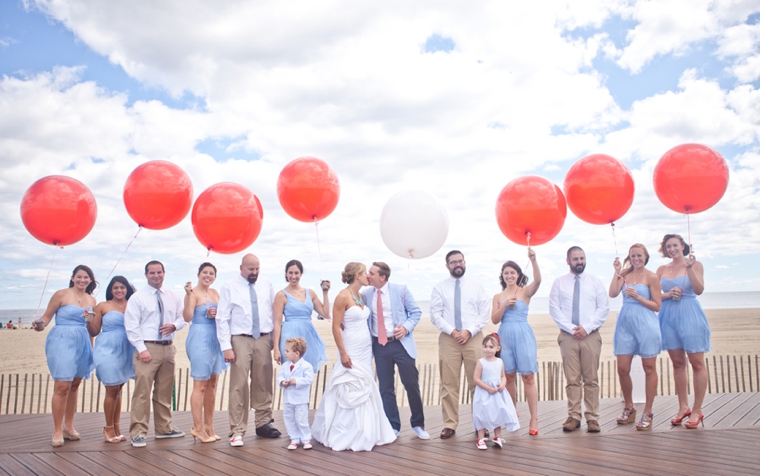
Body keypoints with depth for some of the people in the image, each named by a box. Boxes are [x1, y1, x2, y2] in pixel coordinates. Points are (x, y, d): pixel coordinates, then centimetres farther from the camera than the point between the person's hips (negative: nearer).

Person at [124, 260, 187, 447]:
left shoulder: (173, 297, 13)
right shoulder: (137, 298, -1)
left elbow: (182, 318, 18)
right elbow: (131, 326, -6)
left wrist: (174, 325, -6)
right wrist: (142, 349, -14)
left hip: (168, 348, 5)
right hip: (147, 348, -5)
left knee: (164, 391, 13)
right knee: (142, 391, -9)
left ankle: (163, 428, 24)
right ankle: (138, 432, -2)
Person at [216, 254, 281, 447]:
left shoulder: (267, 285, 9)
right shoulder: (230, 287, 0)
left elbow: (274, 312, 10)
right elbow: (222, 319, -3)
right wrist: (226, 347, -10)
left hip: (264, 339, 3)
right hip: (241, 340, -3)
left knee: (264, 384, 8)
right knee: (239, 385, -5)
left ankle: (263, 423, 21)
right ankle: (237, 431, 3)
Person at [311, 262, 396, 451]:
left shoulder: (361, 296, 10)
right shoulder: (343, 297, -13)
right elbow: (336, 327, -15)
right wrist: (343, 354, -18)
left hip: (366, 350, 8)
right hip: (351, 352, -8)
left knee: (366, 392, 10)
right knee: (350, 394, -3)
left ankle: (364, 434, 20)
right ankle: (345, 437, 8)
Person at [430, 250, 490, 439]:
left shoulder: (476, 286, 10)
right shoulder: (439, 288, 7)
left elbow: (484, 314, 3)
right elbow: (435, 315, 0)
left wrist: (469, 331, -10)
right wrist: (452, 331, -12)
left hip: (473, 338, 0)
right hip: (448, 339, 0)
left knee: (477, 382, 1)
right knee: (449, 383, 1)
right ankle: (450, 424, 8)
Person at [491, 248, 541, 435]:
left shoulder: (525, 292, 1)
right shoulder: (498, 297, 10)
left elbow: (537, 281, -19)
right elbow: (494, 319, 3)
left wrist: (533, 261, -33)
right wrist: (505, 305, -12)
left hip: (523, 335, -3)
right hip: (505, 336, 3)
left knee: (528, 377, -3)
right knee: (509, 377, 10)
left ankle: (534, 419, -2)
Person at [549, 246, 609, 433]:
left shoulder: (595, 281, 9)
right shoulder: (559, 282, 8)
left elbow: (604, 307, 3)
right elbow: (554, 309, 2)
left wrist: (587, 327, -8)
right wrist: (571, 328, -10)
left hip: (591, 335, 0)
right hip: (568, 335, 0)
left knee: (591, 379, 2)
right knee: (572, 379, 1)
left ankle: (592, 418, 6)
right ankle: (574, 416, 7)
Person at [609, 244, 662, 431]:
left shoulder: (651, 277, -1)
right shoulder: (625, 274, 8)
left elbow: (657, 306, -2)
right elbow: (612, 294, -6)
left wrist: (638, 297, -14)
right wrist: (617, 272, -7)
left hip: (646, 324, -3)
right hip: (626, 324, 3)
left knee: (649, 369, 4)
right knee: (622, 369, 3)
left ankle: (647, 413, 13)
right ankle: (629, 408, 22)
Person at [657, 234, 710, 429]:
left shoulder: (695, 264, -1)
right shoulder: (662, 269, 10)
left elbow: (699, 290, -14)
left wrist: (689, 268, -23)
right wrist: (667, 294, -11)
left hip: (690, 316, -4)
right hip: (669, 317, 4)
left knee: (697, 363, -3)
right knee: (677, 363, 9)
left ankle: (697, 411, 4)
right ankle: (683, 407, 18)